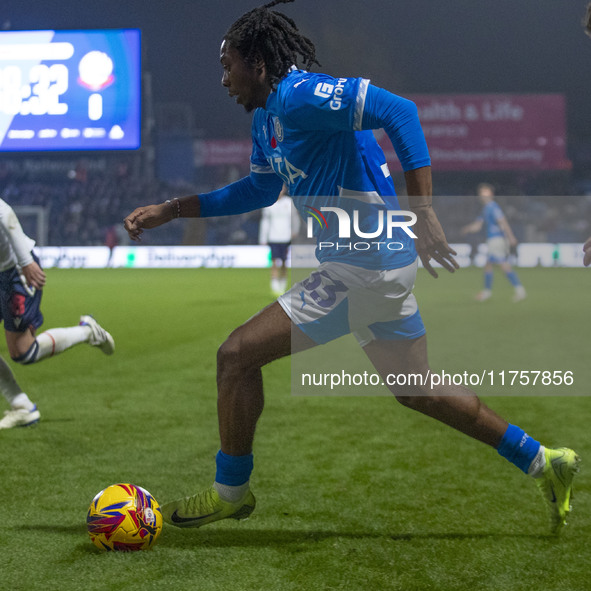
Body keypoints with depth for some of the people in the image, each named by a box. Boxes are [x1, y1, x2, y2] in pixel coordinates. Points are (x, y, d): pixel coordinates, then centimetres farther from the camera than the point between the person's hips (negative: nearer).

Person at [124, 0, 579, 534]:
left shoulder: (297, 95, -16)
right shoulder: (268, 117, 15)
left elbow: (398, 111, -25)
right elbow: (259, 190, 29)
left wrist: (422, 214, -28)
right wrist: (169, 210, 23)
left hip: (364, 266, -11)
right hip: (382, 266, 11)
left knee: (237, 355, -6)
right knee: (417, 392, 20)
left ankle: (230, 492, 9)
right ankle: (543, 462, 28)